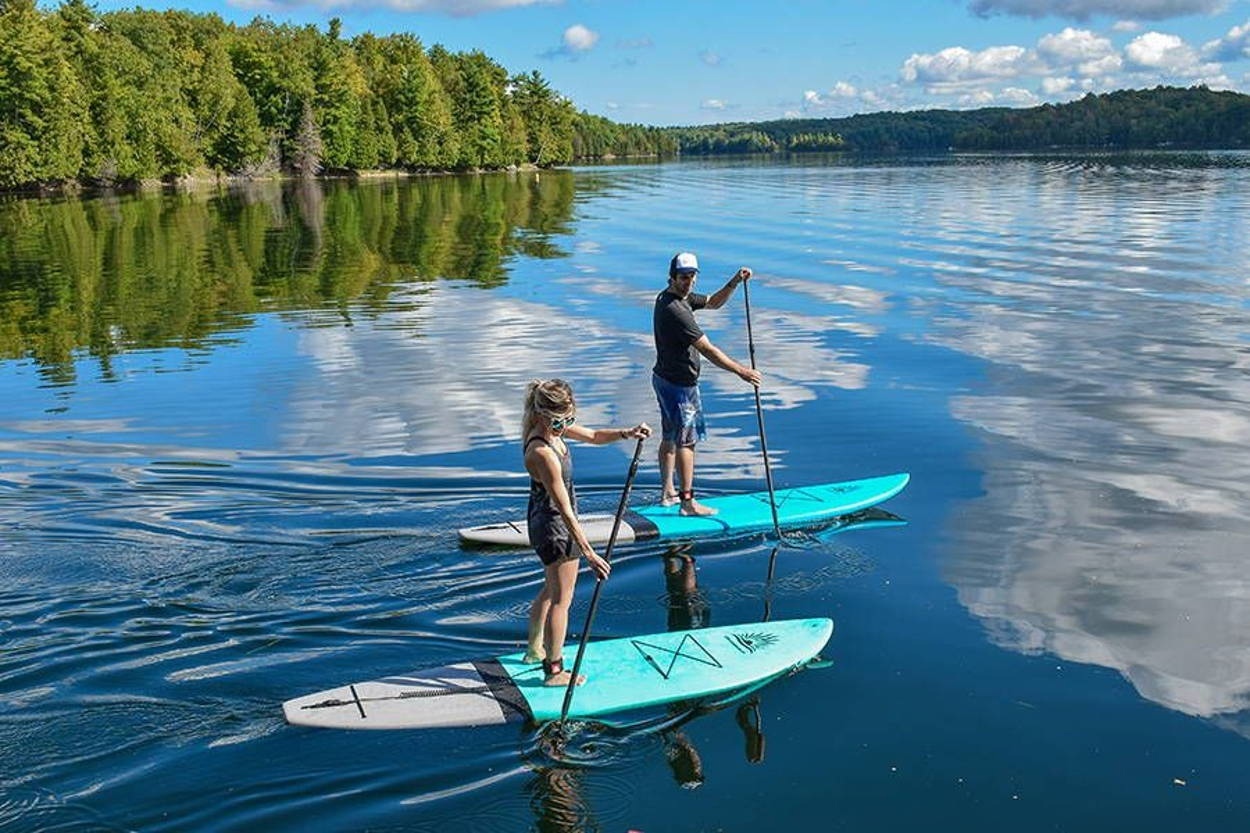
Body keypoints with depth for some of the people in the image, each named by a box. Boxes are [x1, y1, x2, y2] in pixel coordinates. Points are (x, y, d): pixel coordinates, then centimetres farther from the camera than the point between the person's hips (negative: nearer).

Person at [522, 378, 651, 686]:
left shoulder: (552, 429, -4)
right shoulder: (542, 453, -32)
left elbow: (594, 436, 9)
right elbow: (564, 509, -31)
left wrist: (627, 433, -10)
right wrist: (588, 552, -29)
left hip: (543, 520, 10)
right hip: (554, 527, -10)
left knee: (551, 589, 27)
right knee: (561, 599, 5)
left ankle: (535, 649, 45)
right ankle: (554, 671, 18)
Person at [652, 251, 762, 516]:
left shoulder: (677, 296, 5)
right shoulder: (674, 310, -27)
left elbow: (713, 302, 17)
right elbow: (707, 350, -28)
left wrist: (735, 281, 1)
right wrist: (741, 371, -25)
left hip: (665, 378, 10)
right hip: (679, 384, -10)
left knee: (670, 437, 18)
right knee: (686, 440, -3)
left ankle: (667, 492, 29)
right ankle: (688, 502, 3)